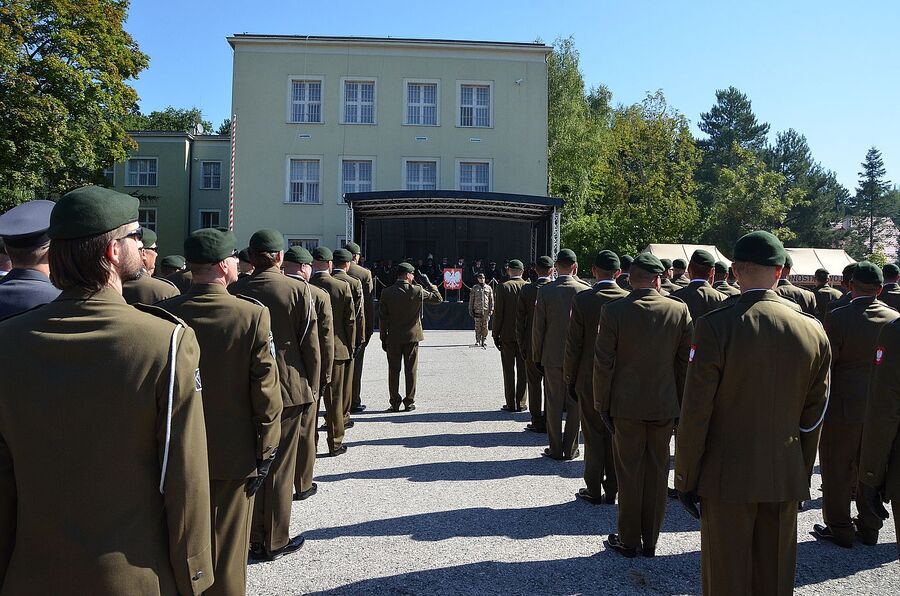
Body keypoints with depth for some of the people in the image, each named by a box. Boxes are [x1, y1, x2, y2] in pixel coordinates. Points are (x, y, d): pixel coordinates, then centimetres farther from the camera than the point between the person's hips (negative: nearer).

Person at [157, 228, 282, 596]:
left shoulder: (163, 313, -9)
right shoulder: (253, 315, -17)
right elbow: (266, 392, -14)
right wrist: (265, 452, -3)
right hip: (233, 454, -3)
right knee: (226, 552, 12)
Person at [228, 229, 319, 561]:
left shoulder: (233, 292, -2)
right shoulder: (298, 291, -10)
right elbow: (311, 346, -8)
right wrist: (311, 387, 3)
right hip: (288, 390, -3)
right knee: (280, 468, 8)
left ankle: (252, 539, 26)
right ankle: (275, 542, 18)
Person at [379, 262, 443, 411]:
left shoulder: (387, 292, -5)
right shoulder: (417, 291, -9)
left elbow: (382, 318, -1)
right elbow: (438, 298, 3)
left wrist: (383, 339, 6)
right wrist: (430, 284, 13)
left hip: (393, 339, 1)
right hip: (412, 337, -1)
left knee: (394, 371, 7)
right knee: (410, 371, 8)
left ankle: (395, 403, 9)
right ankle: (409, 402, 12)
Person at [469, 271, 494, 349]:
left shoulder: (488, 288, 9)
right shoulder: (474, 288, 8)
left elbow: (491, 300, 9)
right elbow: (471, 300, 9)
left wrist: (491, 309, 2)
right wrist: (470, 310, 4)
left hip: (486, 311, 1)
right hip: (477, 310, -1)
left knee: (485, 327, 1)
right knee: (478, 326, -2)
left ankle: (483, 342, 8)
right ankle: (478, 341, 5)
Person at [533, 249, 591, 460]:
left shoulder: (545, 291, -6)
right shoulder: (584, 290, -6)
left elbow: (538, 327, -4)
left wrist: (537, 356, 6)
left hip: (552, 356, 0)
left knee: (554, 403, 8)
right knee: (575, 404, 10)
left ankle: (556, 449, 14)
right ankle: (570, 448, 16)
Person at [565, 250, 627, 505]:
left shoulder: (582, 299, -12)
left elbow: (573, 344, -9)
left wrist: (570, 378, 2)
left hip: (590, 379, -2)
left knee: (594, 436, 9)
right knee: (615, 436, 12)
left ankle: (593, 490, 18)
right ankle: (611, 490, 21)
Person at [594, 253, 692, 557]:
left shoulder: (613, 310, -11)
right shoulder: (680, 310, -5)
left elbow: (603, 363, -9)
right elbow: (685, 362, 0)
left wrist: (601, 403, 1)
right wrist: (681, 405, 9)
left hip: (626, 406, -2)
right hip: (665, 406, 2)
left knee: (629, 474, 9)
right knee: (657, 472, 13)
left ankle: (629, 540, 21)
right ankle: (650, 540, 25)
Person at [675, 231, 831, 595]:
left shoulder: (714, 326, -17)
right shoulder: (813, 332, -2)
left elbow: (695, 414, -15)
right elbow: (813, 418, 5)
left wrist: (685, 479, -5)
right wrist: (802, 474, 17)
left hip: (727, 478, -4)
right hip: (786, 479, 5)